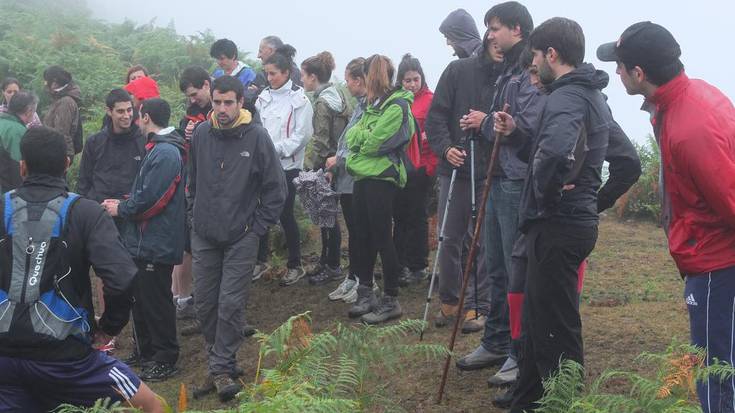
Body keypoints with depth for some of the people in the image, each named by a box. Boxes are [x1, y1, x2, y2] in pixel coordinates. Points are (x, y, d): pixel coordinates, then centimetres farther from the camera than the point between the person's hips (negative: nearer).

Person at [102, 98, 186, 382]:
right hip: (143, 241, 10)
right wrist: (123, 204, 4)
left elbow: (149, 199, -24)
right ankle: (145, 351, 32)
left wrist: (121, 209, -9)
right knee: (141, 299, 19)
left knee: (156, 302, 0)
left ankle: (165, 360, 11)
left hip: (156, 244, -10)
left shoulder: (165, 153, -20)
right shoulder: (157, 148, 13)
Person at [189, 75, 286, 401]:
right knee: (205, 304, 8)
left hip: (240, 238, -4)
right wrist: (196, 216, 10)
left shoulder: (256, 136, -10)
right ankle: (219, 361, 24)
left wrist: (257, 228, -5)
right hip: (204, 236, 4)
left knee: (231, 304, -4)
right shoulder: (201, 134, 0)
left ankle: (221, 368, 5)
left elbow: (276, 188, -5)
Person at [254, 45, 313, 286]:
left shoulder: (299, 99, -7)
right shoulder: (264, 97, 8)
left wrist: (276, 149, -18)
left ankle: (295, 265, 15)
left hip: (287, 165, -5)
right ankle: (261, 260, 24)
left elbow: (302, 135, -12)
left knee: (285, 214, 1)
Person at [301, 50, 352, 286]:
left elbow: (321, 141, -17)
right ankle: (326, 260, 23)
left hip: (326, 164, -9)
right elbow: (349, 125, 14)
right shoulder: (338, 94, 10)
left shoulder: (322, 102, -16)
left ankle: (332, 267, 6)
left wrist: (311, 168, -11)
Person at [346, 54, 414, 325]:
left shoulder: (396, 106, -11)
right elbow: (352, 135, 12)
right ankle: (366, 295, 21)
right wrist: (364, 135, -4)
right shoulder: (373, 104, 17)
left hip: (381, 178, -8)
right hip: (363, 176, 8)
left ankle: (391, 300, 4)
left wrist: (359, 136, -1)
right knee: (363, 236, 11)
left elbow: (375, 142, -17)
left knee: (381, 238, -4)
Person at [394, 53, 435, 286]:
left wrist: (431, 165, -15)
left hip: (420, 169, -5)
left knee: (417, 217, 3)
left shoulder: (430, 100, -5)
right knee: (400, 216, 10)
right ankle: (400, 264, 20)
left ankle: (418, 267, 12)